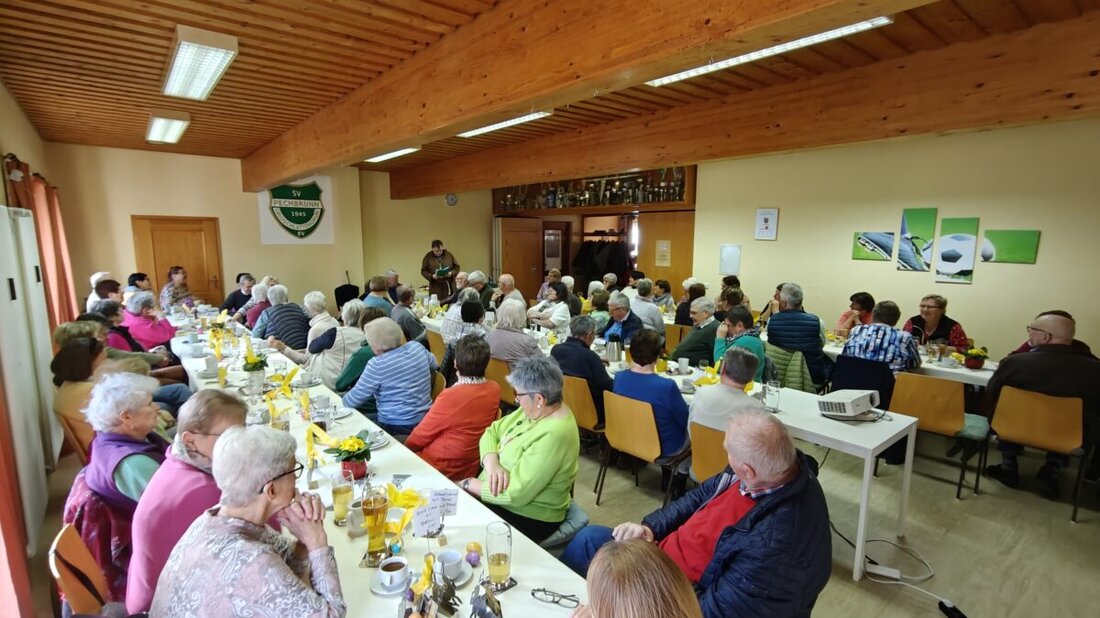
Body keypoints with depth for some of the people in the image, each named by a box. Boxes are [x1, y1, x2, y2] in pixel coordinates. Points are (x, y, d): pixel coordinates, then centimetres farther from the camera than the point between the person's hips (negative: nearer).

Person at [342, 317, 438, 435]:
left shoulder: (377, 364, -17)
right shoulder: (417, 346, -2)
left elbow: (351, 401, -7)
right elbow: (435, 365, 19)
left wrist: (344, 399, 13)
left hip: (396, 428, -7)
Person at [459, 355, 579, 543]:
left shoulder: (554, 435, -29)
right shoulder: (534, 411, -2)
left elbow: (515, 494, -29)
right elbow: (492, 432, 4)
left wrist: (467, 484, -16)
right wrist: (491, 462, -17)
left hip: (528, 519, -8)